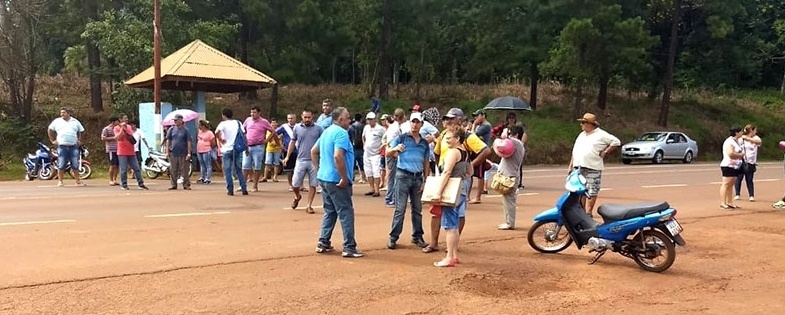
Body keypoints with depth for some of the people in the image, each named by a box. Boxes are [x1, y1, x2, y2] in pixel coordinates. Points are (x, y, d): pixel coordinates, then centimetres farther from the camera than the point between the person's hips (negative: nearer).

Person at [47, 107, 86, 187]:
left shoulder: (75, 122, 12)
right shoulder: (57, 121, 9)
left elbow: (81, 131, 21)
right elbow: (49, 130, 16)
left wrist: (79, 141, 10)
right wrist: (52, 140, 9)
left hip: (73, 146, 1)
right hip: (62, 146, -1)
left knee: (75, 164, 2)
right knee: (61, 165, -2)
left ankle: (77, 180, 10)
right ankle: (60, 181, 5)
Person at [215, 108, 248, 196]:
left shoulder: (223, 124, -5)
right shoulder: (238, 123, 8)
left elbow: (217, 133, -23)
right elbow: (243, 135, 5)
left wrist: (220, 140, -6)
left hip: (226, 150, -4)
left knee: (227, 171, 4)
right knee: (239, 170, 10)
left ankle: (230, 190, 2)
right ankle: (244, 189, 4)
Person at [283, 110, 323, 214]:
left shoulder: (318, 129, 1)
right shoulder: (297, 128, 5)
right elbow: (293, 142, 12)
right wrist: (287, 156, 6)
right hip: (301, 160, 1)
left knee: (313, 185, 1)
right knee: (295, 184, 3)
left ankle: (309, 206, 13)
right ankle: (297, 197, 34)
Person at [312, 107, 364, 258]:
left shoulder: (327, 131, 14)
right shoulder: (341, 133, -16)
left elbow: (313, 151, 21)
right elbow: (337, 156, -29)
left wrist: (319, 169, 21)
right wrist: (344, 178, -22)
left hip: (324, 178, 9)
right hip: (336, 180, -9)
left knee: (329, 211, 17)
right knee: (346, 213, -3)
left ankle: (323, 243, 19)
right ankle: (349, 247, -1)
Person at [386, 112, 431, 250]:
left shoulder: (424, 142, 13)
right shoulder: (401, 138, 1)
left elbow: (426, 163, 15)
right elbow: (388, 153, -4)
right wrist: (395, 149, -27)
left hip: (418, 177, 4)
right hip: (403, 176, -4)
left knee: (417, 209, 10)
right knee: (400, 209, -5)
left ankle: (417, 236, 18)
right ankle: (393, 237, 0)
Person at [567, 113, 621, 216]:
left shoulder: (601, 135, -2)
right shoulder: (581, 135, 18)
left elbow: (616, 142, -3)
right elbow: (575, 151, 21)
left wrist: (605, 152, -6)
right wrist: (570, 165, 16)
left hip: (592, 170, -6)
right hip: (578, 169, 6)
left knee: (591, 192, -7)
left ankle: (588, 213, -5)